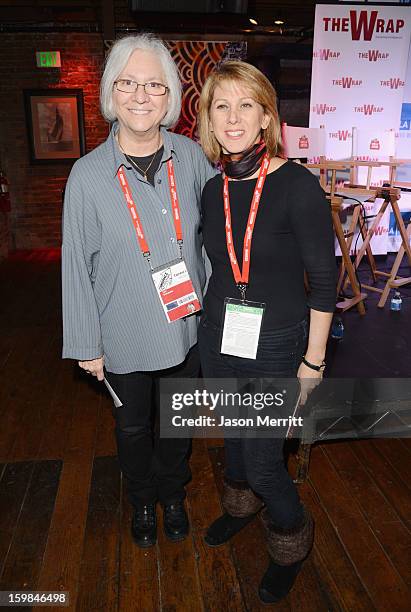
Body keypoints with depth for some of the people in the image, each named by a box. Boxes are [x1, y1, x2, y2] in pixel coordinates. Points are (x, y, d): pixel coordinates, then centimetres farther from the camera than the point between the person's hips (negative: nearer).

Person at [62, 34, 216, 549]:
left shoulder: (190, 156, -7)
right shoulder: (88, 175, -14)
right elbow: (77, 267, -9)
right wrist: (86, 345, -6)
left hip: (185, 328, 2)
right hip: (125, 338, -1)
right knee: (133, 427, 19)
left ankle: (173, 496, 50)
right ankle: (142, 502, 49)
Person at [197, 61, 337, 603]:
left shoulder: (297, 186, -17)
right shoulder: (214, 190, 0)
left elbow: (324, 279, -13)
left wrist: (314, 360, -11)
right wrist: (211, 323, 15)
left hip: (276, 344, -5)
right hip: (218, 336, 5)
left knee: (262, 460, 4)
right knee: (234, 432, 24)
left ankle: (293, 539, 37)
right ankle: (243, 504, 54)